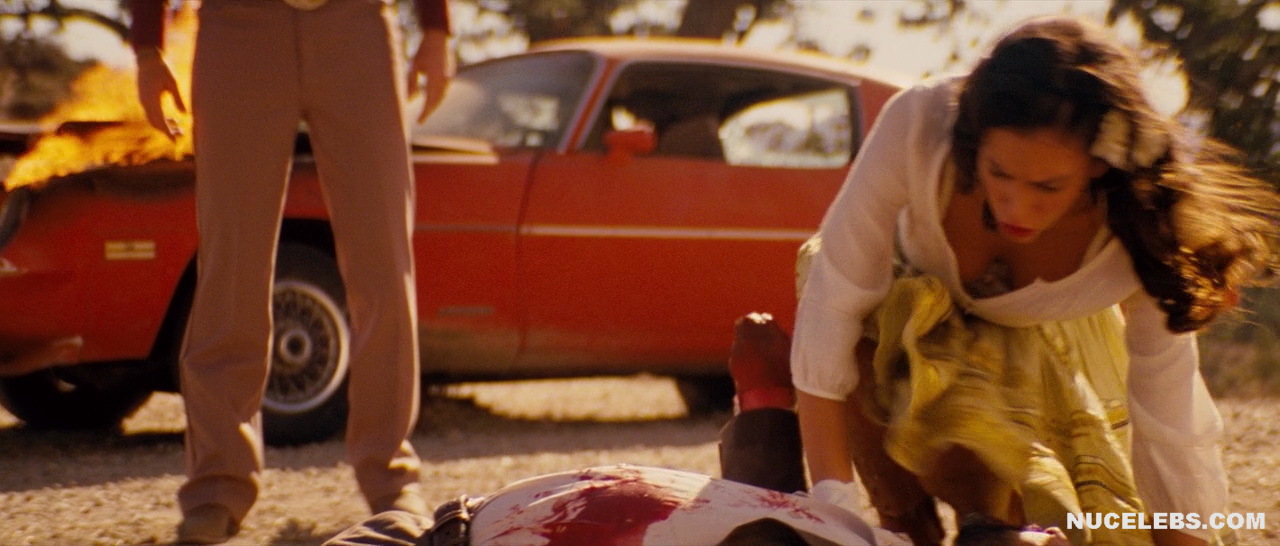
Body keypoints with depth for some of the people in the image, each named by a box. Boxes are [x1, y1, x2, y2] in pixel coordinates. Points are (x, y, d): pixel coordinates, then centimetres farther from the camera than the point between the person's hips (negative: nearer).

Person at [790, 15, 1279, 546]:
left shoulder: (1139, 226, -36)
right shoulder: (918, 126, -41)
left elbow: (1171, 428, -28)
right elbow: (831, 306, -35)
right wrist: (831, 501, -35)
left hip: (1048, 346, 1)